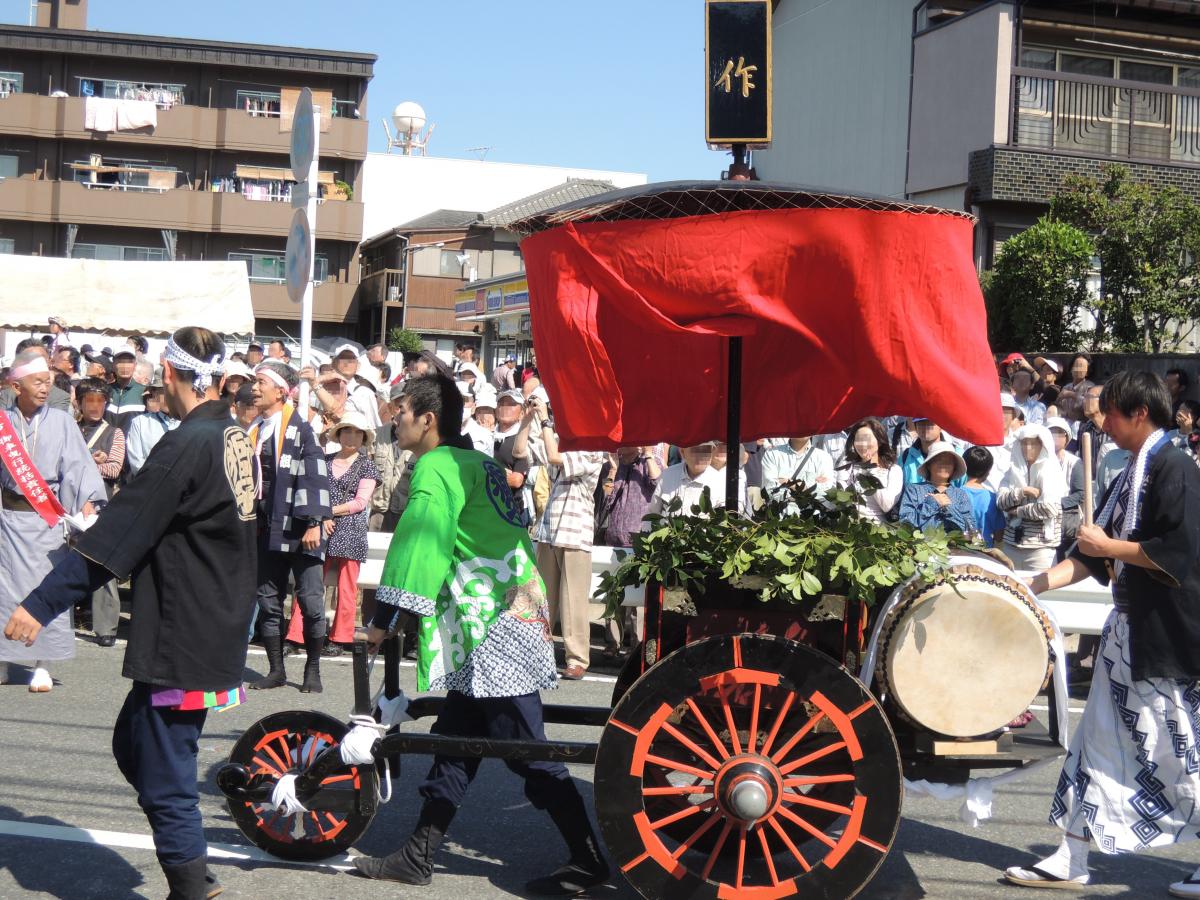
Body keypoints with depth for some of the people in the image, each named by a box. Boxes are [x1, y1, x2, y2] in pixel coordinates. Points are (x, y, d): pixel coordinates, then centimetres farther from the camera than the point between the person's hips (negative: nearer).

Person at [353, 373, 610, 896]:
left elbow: (418, 544, -19)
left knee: (526, 751, -5)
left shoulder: (438, 467, -10)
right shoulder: (475, 463, 18)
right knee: (454, 739, 13)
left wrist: (383, 620, -16)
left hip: (498, 631, -10)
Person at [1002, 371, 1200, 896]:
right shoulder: (1133, 474, 13)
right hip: (1128, 631, 9)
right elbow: (1094, 559, 16)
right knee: (1099, 744, 11)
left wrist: (1108, 545, -15)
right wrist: (1031, 585, 10)